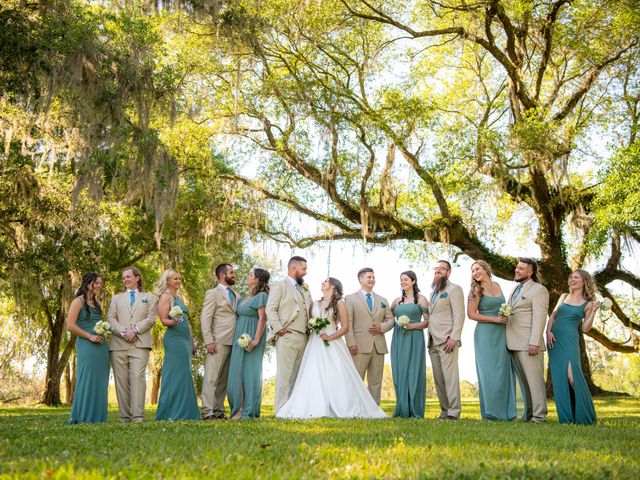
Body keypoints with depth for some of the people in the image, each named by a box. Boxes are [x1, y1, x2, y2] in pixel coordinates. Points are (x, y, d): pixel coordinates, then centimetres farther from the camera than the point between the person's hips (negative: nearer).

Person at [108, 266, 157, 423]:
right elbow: (111, 318, 9)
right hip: (118, 344, 3)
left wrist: (135, 330, -10)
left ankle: (138, 415, -19)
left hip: (140, 344, -2)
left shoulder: (149, 297, 18)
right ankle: (125, 416, 2)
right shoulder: (116, 298, 23)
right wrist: (123, 332, -9)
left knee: (138, 377, -15)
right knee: (121, 380, -1)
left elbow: (151, 319, 4)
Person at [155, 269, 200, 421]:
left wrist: (192, 342, 22)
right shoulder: (165, 296, -3)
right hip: (174, 339, -9)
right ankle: (173, 413, -8)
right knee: (176, 375, -10)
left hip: (185, 340, 9)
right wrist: (173, 322, -32)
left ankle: (184, 413, 10)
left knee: (184, 376, 7)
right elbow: (163, 320, -11)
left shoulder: (179, 298, 21)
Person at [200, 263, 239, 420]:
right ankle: (208, 412, -9)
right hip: (219, 342, -6)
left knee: (224, 379, 7)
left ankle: (219, 411, 11)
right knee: (212, 377, -8)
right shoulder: (213, 293, 1)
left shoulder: (236, 295, 21)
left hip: (233, 342, 6)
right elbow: (205, 319, -6)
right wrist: (208, 341, -15)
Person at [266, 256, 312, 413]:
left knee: (296, 375, 5)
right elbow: (270, 309, -5)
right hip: (287, 336, -7)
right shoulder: (279, 286, 3)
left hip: (303, 337, 7)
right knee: (284, 374, -9)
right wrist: (279, 329, -14)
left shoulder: (305, 290, 25)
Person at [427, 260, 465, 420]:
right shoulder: (433, 292, 24)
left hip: (447, 341, -8)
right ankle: (445, 411, 9)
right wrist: (429, 340, 12)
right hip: (433, 342, 8)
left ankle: (453, 412, -12)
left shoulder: (454, 289, 0)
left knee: (450, 376, -12)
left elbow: (459, 315, -9)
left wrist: (454, 338, -18)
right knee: (439, 380, 6)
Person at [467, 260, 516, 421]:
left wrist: (506, 317, 6)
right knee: (489, 371, -5)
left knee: (504, 371, 3)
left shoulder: (497, 286, 12)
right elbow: (471, 314, -9)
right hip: (485, 334, -5)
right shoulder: (476, 290, -2)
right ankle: (491, 412, -1)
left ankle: (505, 412, 9)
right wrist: (495, 319, -14)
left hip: (502, 333, 5)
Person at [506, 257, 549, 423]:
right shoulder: (516, 289, 21)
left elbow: (539, 318, -12)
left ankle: (539, 415, -4)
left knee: (534, 379, -6)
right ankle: (528, 413, 14)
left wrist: (534, 343, -19)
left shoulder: (538, 290, -4)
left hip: (529, 343, -8)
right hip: (514, 344, 8)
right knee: (523, 380, 10)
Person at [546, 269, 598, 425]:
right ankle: (567, 416, 7)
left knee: (572, 375, -17)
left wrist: (594, 311, -8)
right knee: (559, 377, 0)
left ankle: (583, 415, -1)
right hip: (554, 339, 4)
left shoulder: (587, 304, 4)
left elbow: (585, 328, 2)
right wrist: (548, 331, -1)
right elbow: (553, 316, 15)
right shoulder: (564, 296, 15)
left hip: (570, 341, -4)